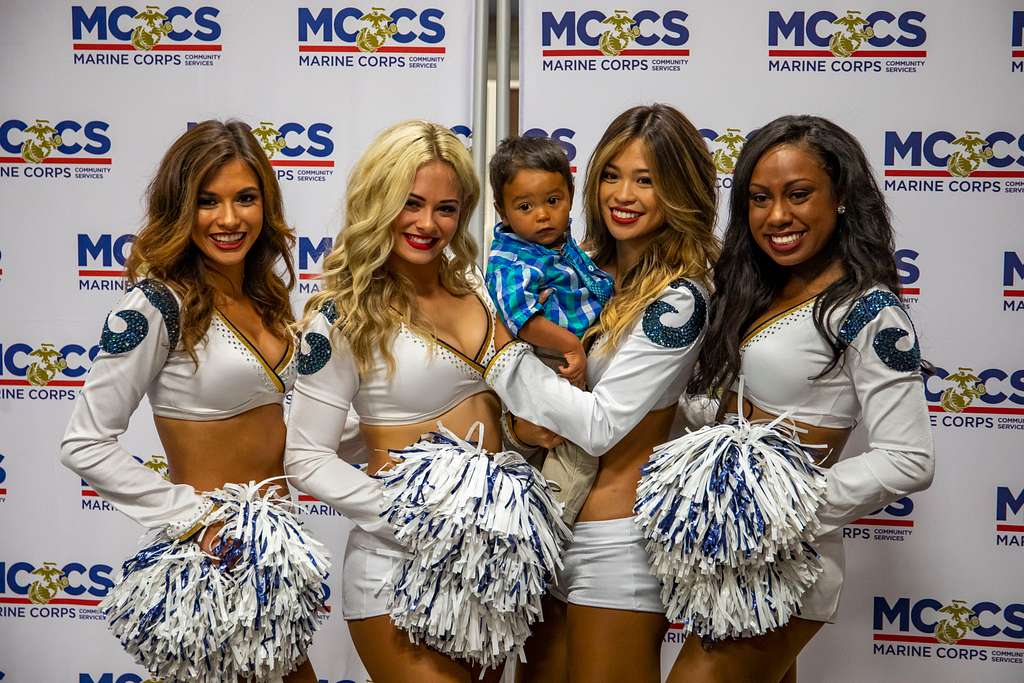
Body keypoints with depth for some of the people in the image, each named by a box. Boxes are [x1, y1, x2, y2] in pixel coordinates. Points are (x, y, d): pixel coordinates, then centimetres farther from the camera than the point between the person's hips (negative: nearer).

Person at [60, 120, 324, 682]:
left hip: (275, 530, 7)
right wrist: (192, 515, -18)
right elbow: (85, 446, -17)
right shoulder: (157, 305, -17)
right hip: (214, 550, -7)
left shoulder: (262, 295, 5)